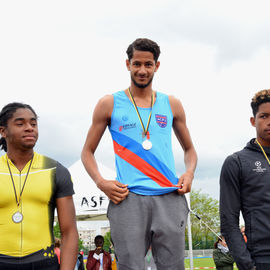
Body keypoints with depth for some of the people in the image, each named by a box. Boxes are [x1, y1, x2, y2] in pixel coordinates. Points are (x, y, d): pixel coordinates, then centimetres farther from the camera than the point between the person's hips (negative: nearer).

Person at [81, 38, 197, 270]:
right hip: (128, 198, -2)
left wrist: (189, 173, 3)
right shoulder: (110, 104, 9)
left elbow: (189, 149, 25)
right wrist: (101, 182, -5)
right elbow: (88, 152, 13)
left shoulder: (172, 105, 15)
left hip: (170, 198, 2)